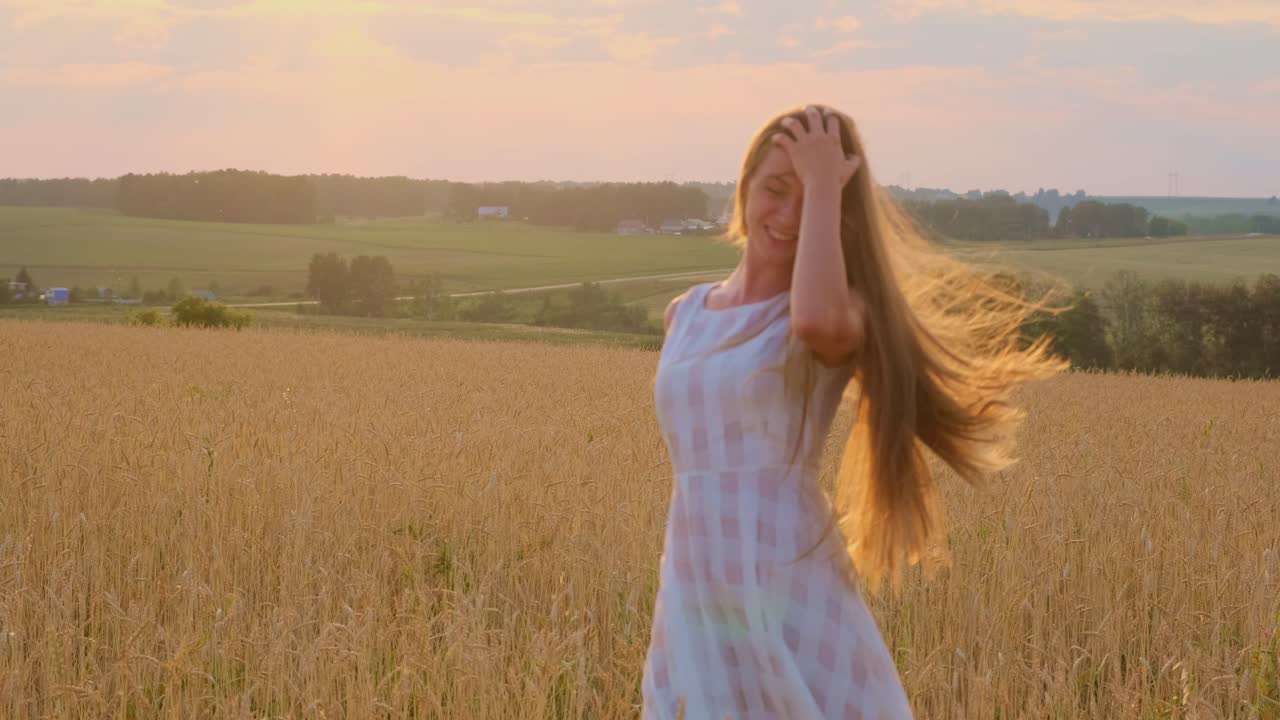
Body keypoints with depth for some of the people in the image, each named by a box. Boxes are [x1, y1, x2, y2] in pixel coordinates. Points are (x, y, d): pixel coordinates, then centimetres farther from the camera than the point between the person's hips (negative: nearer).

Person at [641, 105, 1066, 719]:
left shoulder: (839, 312, -5)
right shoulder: (688, 314, 13)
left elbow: (817, 320, -31)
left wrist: (824, 187, -19)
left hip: (794, 603, -5)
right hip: (694, 610, 5)